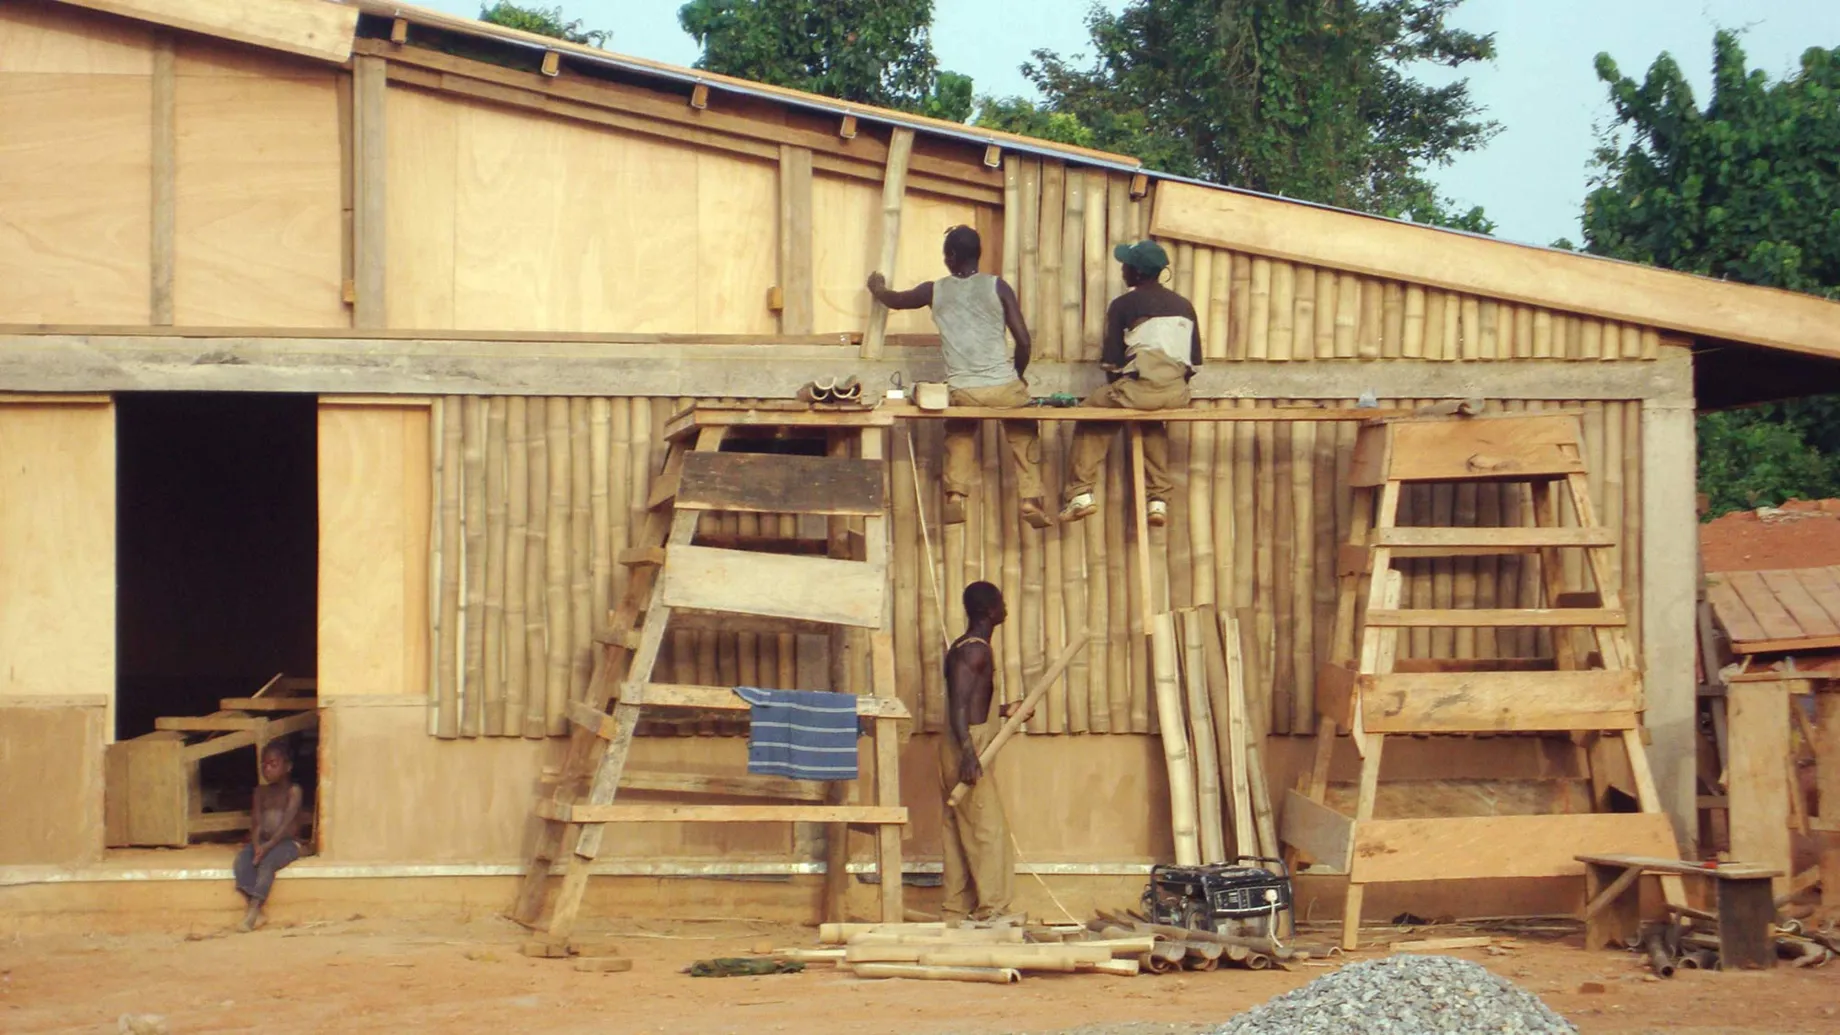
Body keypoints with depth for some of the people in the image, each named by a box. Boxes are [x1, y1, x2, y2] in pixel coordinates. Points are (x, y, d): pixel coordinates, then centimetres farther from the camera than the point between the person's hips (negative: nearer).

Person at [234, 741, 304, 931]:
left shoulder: (293, 791, -3)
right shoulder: (261, 792, 13)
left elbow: (286, 823, -14)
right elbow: (256, 822, 2)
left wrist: (268, 845, -26)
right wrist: (256, 844, -18)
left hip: (286, 842, -5)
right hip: (263, 842, 5)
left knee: (267, 862, -35)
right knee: (242, 860, -26)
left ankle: (253, 911, -41)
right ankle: (255, 910, -33)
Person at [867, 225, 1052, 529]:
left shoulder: (935, 290, 5)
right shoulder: (997, 287, 0)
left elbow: (895, 300, 26)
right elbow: (1023, 341, -3)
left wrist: (878, 289, 48)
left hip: (961, 392, 1)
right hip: (1004, 387, -1)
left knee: (959, 434, 30)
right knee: (1023, 434, 24)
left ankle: (956, 494, 11)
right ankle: (1031, 499, 10)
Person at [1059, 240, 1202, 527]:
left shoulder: (1122, 305, 1)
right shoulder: (1184, 306, 15)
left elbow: (1111, 360, 1)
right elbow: (1195, 363, 13)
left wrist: (1117, 389, 18)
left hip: (1139, 388, -5)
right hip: (1177, 394, 5)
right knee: (1153, 424, 36)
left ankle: (1081, 493, 11)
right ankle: (1158, 500, 27)